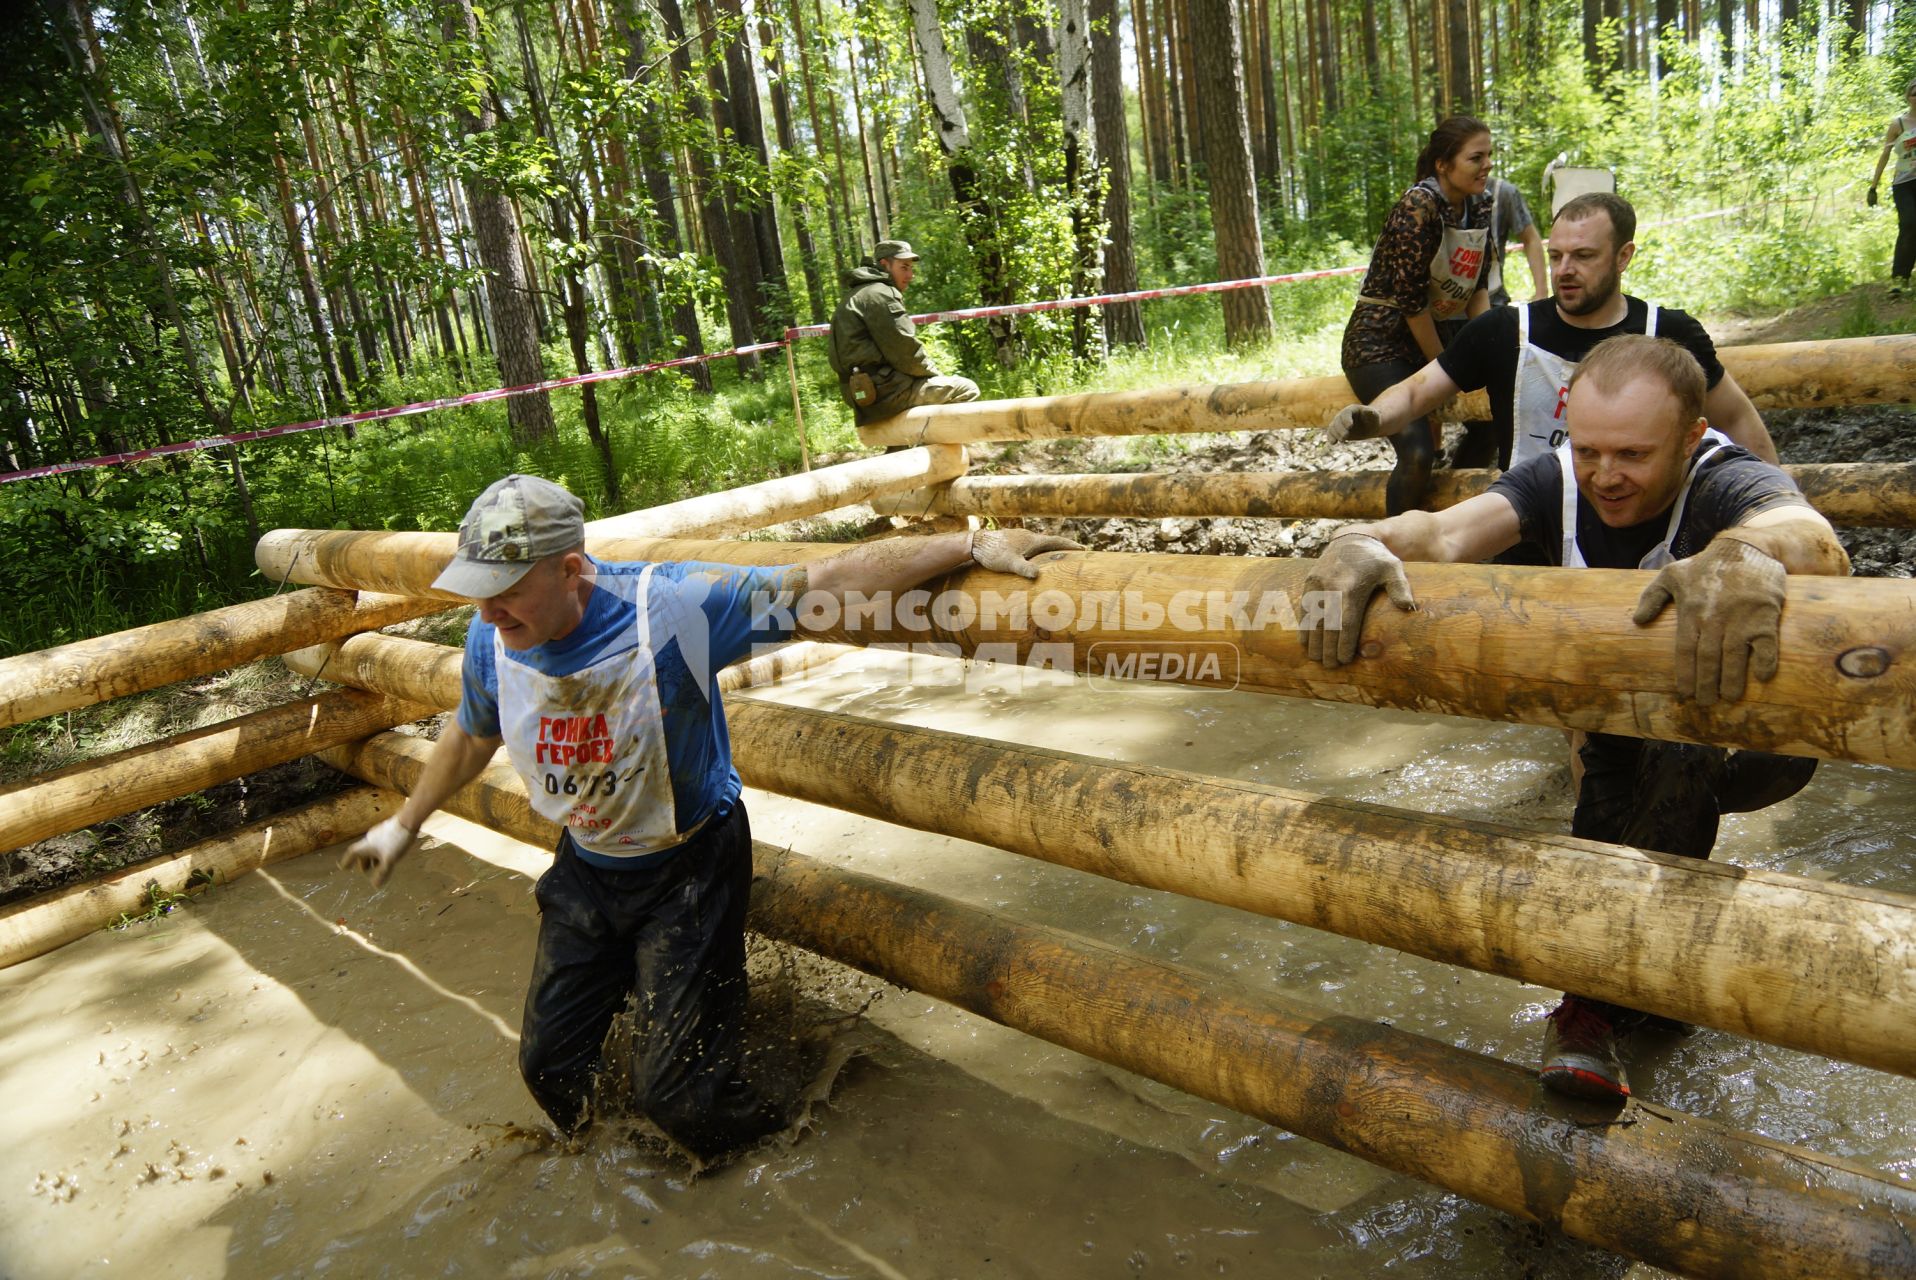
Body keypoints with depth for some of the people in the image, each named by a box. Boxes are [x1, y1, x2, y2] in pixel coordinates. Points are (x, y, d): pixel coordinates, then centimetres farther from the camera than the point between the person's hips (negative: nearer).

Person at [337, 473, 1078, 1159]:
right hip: (585, 868, 5)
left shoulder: (669, 608, -31)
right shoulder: (491, 643, -13)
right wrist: (405, 824, 24)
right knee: (546, 1062, 16)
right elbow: (470, 738, 10)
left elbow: (830, 581, -30)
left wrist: (972, 546, -33)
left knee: (676, 1090, -2)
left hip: (686, 871, -5)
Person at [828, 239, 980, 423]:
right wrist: (935, 375, 0)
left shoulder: (857, 296, 22)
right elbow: (905, 353, -16)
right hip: (885, 391, -11)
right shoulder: (879, 294, -11)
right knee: (966, 389, -6)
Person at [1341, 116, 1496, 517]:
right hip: (1382, 341, -9)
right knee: (1418, 454, -22)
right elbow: (1410, 300, -20)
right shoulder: (1419, 206, -19)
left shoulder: (1480, 208, 6)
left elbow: (1476, 287, 12)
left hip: (1439, 333, 9)